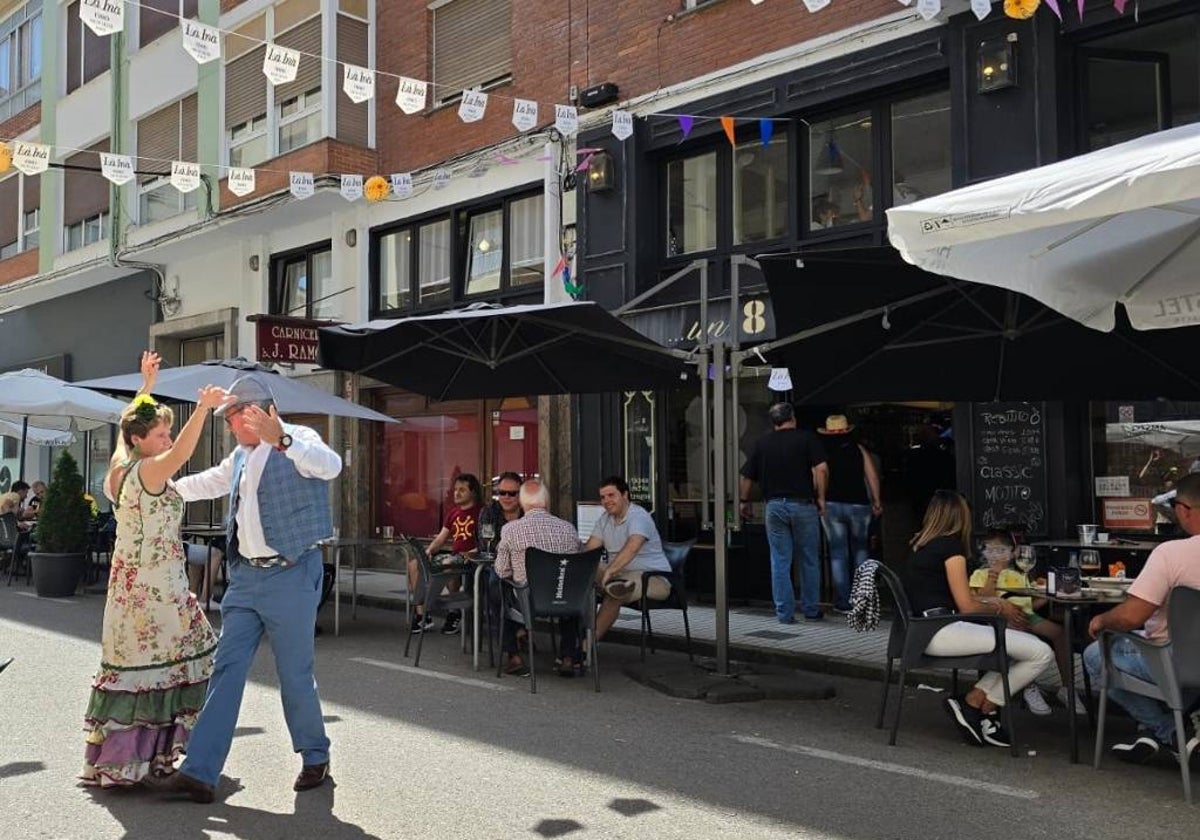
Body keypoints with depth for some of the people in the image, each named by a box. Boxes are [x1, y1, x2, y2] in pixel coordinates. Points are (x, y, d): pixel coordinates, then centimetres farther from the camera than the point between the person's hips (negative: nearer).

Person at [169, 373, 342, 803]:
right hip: (245, 575, 7)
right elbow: (207, 482, 33)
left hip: (290, 575, -7)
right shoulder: (241, 456, 15)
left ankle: (315, 759, 23)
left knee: (295, 673, 3)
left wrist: (280, 440, -44)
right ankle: (200, 771, 5)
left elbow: (330, 466, -32)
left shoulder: (298, 440, -9)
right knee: (227, 668, 3)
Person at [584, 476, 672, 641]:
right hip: (620, 573, 8)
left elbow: (631, 549, -33)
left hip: (654, 577, -8)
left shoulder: (639, 516, -15)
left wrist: (609, 571, -45)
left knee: (614, 596, -33)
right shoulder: (604, 519, 11)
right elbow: (589, 549, 3)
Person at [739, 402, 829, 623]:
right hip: (803, 505, -2)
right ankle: (811, 610, 17)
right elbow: (821, 469, -13)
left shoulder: (762, 443, 7)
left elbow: (747, 476, 10)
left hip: (775, 506, 2)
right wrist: (821, 497, -4)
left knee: (780, 561, 6)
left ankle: (784, 613, 6)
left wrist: (745, 501, 24)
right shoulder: (807, 439, -1)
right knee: (810, 561, 10)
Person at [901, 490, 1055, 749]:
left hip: (924, 630, 10)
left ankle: (974, 701, 3)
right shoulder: (950, 545, -6)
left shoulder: (920, 545, 19)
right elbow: (967, 606, -7)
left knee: (1030, 645, 15)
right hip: (941, 633, -10)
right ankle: (983, 709, 1)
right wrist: (999, 609, 12)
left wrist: (995, 601, 20)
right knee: (1042, 654, -12)